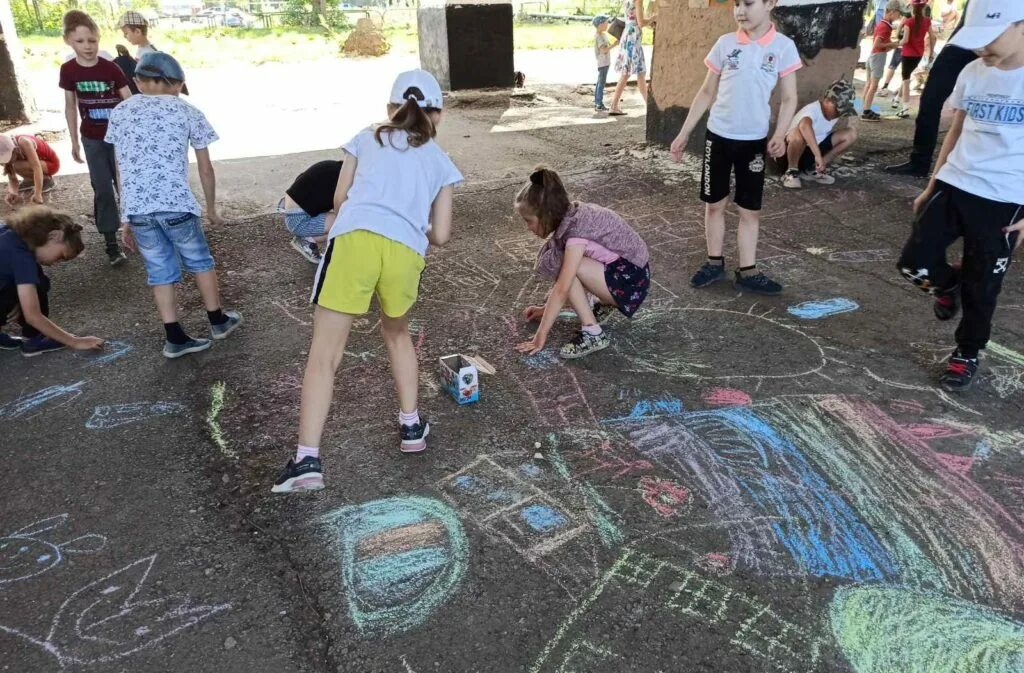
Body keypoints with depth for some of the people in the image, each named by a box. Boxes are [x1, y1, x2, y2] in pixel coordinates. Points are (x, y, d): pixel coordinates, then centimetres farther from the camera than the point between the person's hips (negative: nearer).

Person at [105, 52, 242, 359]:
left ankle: (175, 338, 15)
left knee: (160, 272, 12)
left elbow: (123, 170, 14)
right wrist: (211, 209, 21)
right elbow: (205, 169, 7)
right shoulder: (187, 112, 5)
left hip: (136, 207, 3)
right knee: (199, 261, 18)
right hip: (176, 204, -2)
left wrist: (128, 218, 19)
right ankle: (218, 321, 31)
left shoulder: (120, 112, 13)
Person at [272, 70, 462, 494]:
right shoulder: (440, 162, 24)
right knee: (397, 333, 29)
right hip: (406, 253, 2)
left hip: (354, 240, -1)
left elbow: (340, 198, 17)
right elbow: (441, 235, 19)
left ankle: (307, 460, -6)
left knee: (324, 357, 1)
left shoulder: (367, 139, 23)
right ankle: (411, 426, 32)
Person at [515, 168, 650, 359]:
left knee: (562, 266, -21)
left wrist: (540, 337, -22)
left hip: (632, 280, -9)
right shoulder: (571, 216, 0)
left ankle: (593, 334, -16)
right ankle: (605, 304, 14)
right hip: (619, 267, 9)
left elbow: (562, 289, -27)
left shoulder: (577, 229, -26)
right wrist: (547, 308, 13)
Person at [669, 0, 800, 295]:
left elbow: (789, 98, -2)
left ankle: (747, 272, 15)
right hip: (718, 135, 2)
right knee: (714, 203, 9)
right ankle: (715, 263, 24)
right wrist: (684, 133, 4)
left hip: (754, 140, -1)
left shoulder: (783, 46, -5)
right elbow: (707, 92, 7)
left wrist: (780, 134, -19)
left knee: (749, 209, 6)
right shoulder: (725, 43, 0)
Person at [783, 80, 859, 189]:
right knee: (798, 133, -40)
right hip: (797, 151, -8)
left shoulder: (836, 111, -3)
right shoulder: (813, 110, -28)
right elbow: (804, 126, -50)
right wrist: (818, 155, -55)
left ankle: (813, 170, 1)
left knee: (851, 133, -6)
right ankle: (792, 172, -13)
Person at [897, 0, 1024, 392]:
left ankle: (967, 355, 27)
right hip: (953, 187, 4)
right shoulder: (972, 74, 4)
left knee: (980, 288, 5)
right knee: (914, 264, -4)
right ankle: (948, 285, 31)